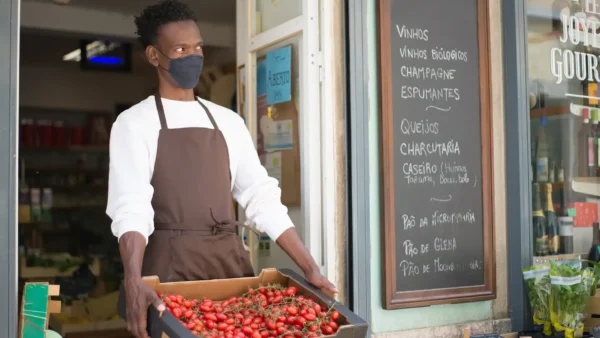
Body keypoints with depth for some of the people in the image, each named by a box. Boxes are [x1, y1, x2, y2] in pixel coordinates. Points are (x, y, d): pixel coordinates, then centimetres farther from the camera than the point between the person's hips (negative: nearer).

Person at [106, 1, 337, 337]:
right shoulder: (135, 123, -1)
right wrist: (133, 281, -31)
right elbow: (131, 207, -14)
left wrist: (310, 268, -1)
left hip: (232, 261, 4)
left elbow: (262, 198, 8)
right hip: (171, 265, -4)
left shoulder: (229, 121, 11)